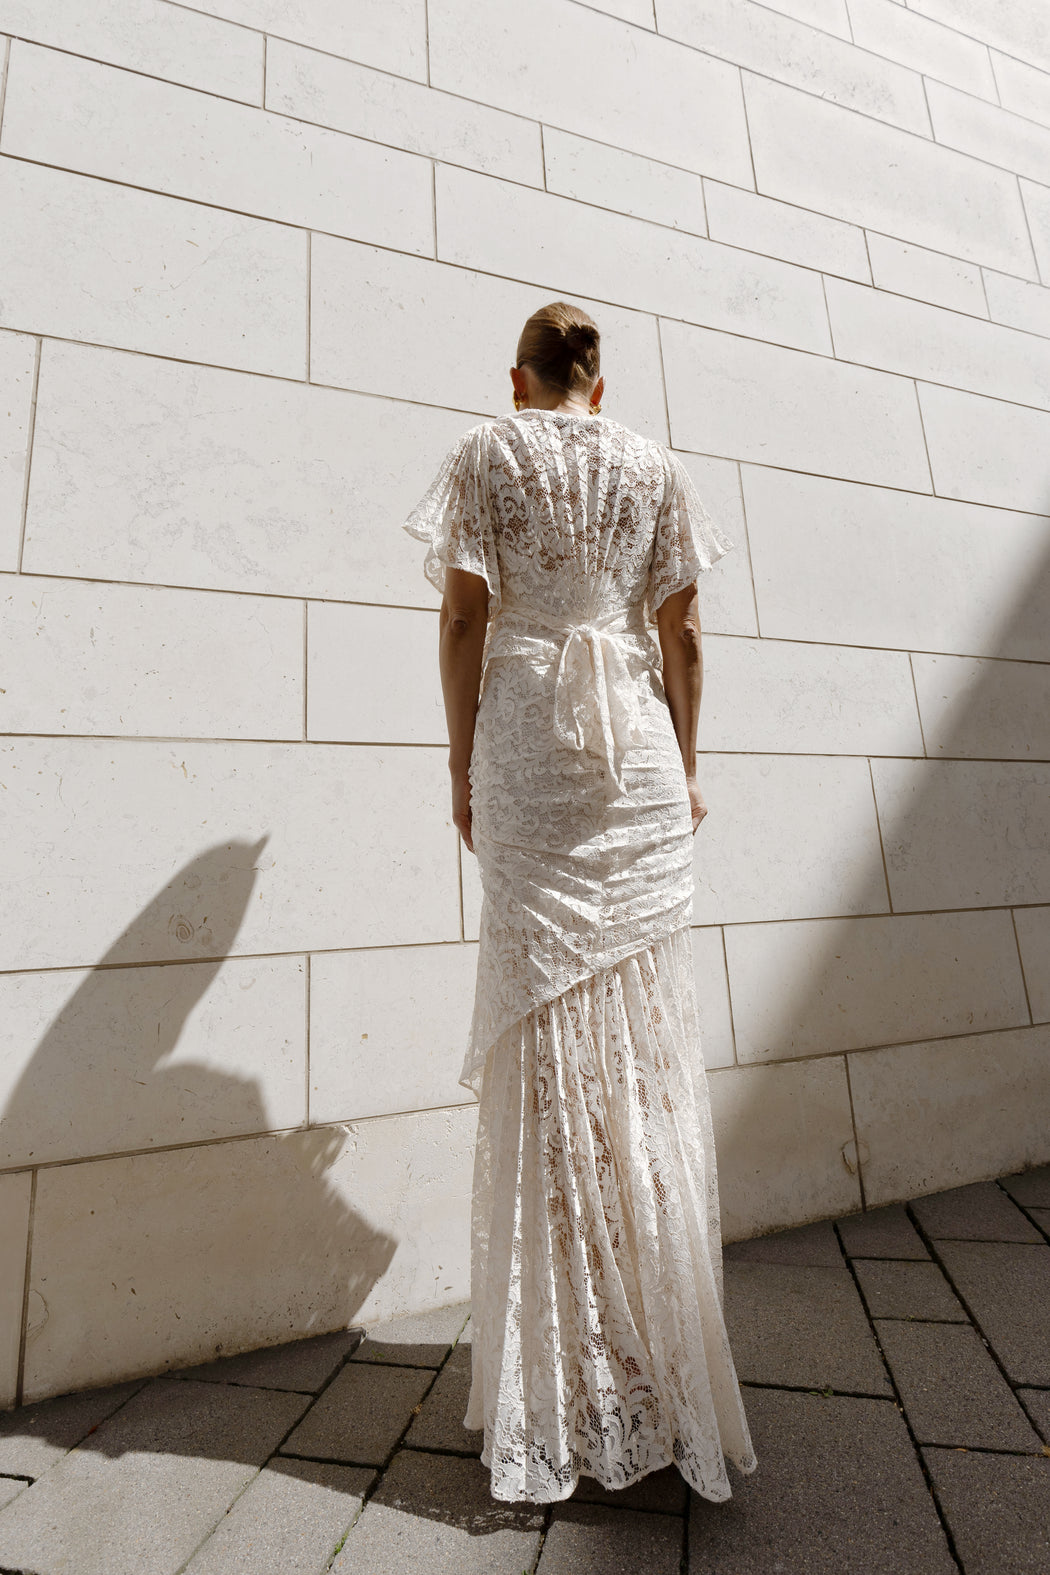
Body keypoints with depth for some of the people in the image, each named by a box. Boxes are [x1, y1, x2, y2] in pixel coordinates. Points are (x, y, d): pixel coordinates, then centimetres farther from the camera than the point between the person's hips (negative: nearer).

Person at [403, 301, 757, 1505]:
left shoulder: (484, 455, 11)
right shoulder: (655, 466, 16)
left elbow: (464, 616, 1)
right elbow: (679, 633, 9)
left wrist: (461, 767, 4)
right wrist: (686, 764, 14)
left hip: (526, 737, -1)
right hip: (636, 738, 2)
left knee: (546, 1025, 2)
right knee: (645, 1023, 5)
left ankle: (561, 1390, 15)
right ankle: (660, 1363, 19)